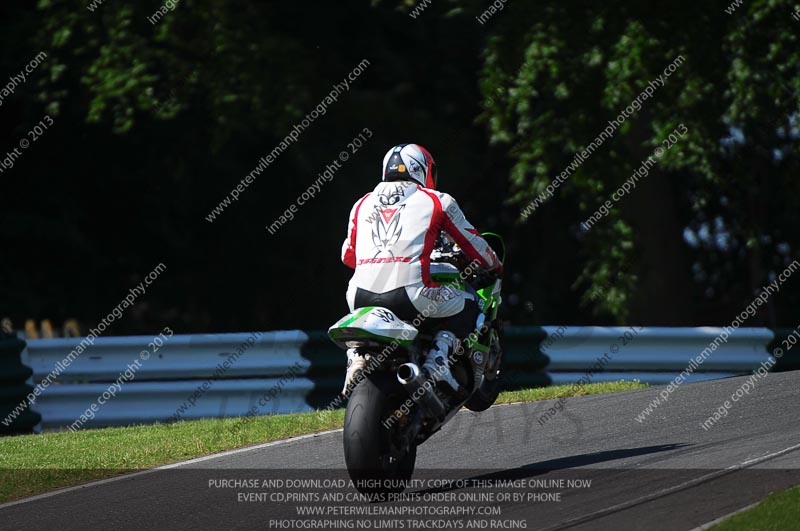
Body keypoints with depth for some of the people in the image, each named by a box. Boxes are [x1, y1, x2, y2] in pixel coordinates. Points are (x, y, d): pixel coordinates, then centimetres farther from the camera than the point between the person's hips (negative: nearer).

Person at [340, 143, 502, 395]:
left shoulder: (363, 204, 23)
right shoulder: (436, 201, 13)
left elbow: (348, 255, 34)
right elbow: (473, 244, 20)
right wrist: (494, 266, 42)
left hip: (362, 296, 4)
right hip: (410, 294, -4)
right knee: (466, 304, 21)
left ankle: (356, 355, 10)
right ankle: (437, 359, -3)